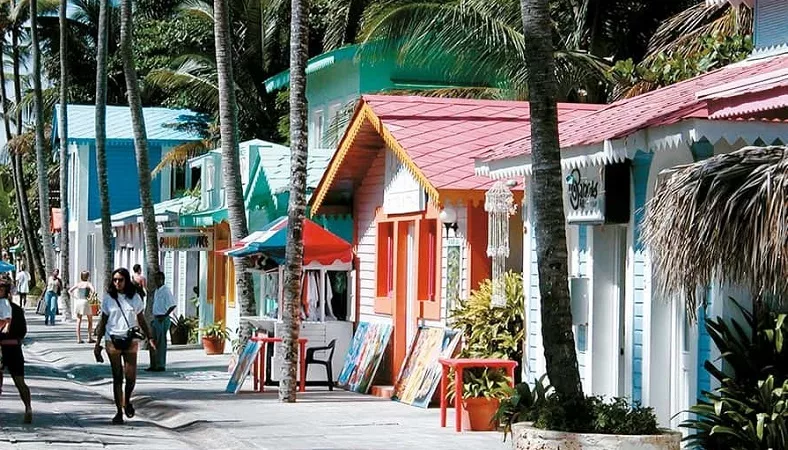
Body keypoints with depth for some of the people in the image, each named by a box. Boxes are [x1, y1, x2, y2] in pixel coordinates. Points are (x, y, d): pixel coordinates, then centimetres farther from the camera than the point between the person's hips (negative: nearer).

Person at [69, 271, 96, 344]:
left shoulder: (78, 284, 12)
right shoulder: (88, 284, 1)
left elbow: (70, 291, 3)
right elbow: (93, 290, -18)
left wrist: (75, 297, 4)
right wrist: (90, 296, -5)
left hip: (78, 302, 4)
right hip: (85, 302, -4)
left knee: (79, 321, 6)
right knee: (90, 320, 11)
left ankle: (79, 339, 1)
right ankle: (89, 338, 9)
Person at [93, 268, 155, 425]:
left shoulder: (135, 298, 5)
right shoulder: (108, 299, 4)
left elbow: (141, 320, 12)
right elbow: (103, 321, 8)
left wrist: (150, 338, 4)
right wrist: (97, 343, 4)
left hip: (131, 341, 0)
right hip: (112, 340, 0)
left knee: (131, 377, -7)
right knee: (117, 377, 1)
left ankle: (127, 401, 23)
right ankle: (119, 411, 7)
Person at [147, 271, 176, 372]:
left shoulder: (166, 291, -12)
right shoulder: (156, 291, 16)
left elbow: (173, 305, -18)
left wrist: (165, 316, -18)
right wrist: (154, 318, 16)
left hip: (163, 320, -9)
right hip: (156, 319, 9)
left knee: (161, 343, -5)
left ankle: (161, 365, -1)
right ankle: (154, 365, 15)